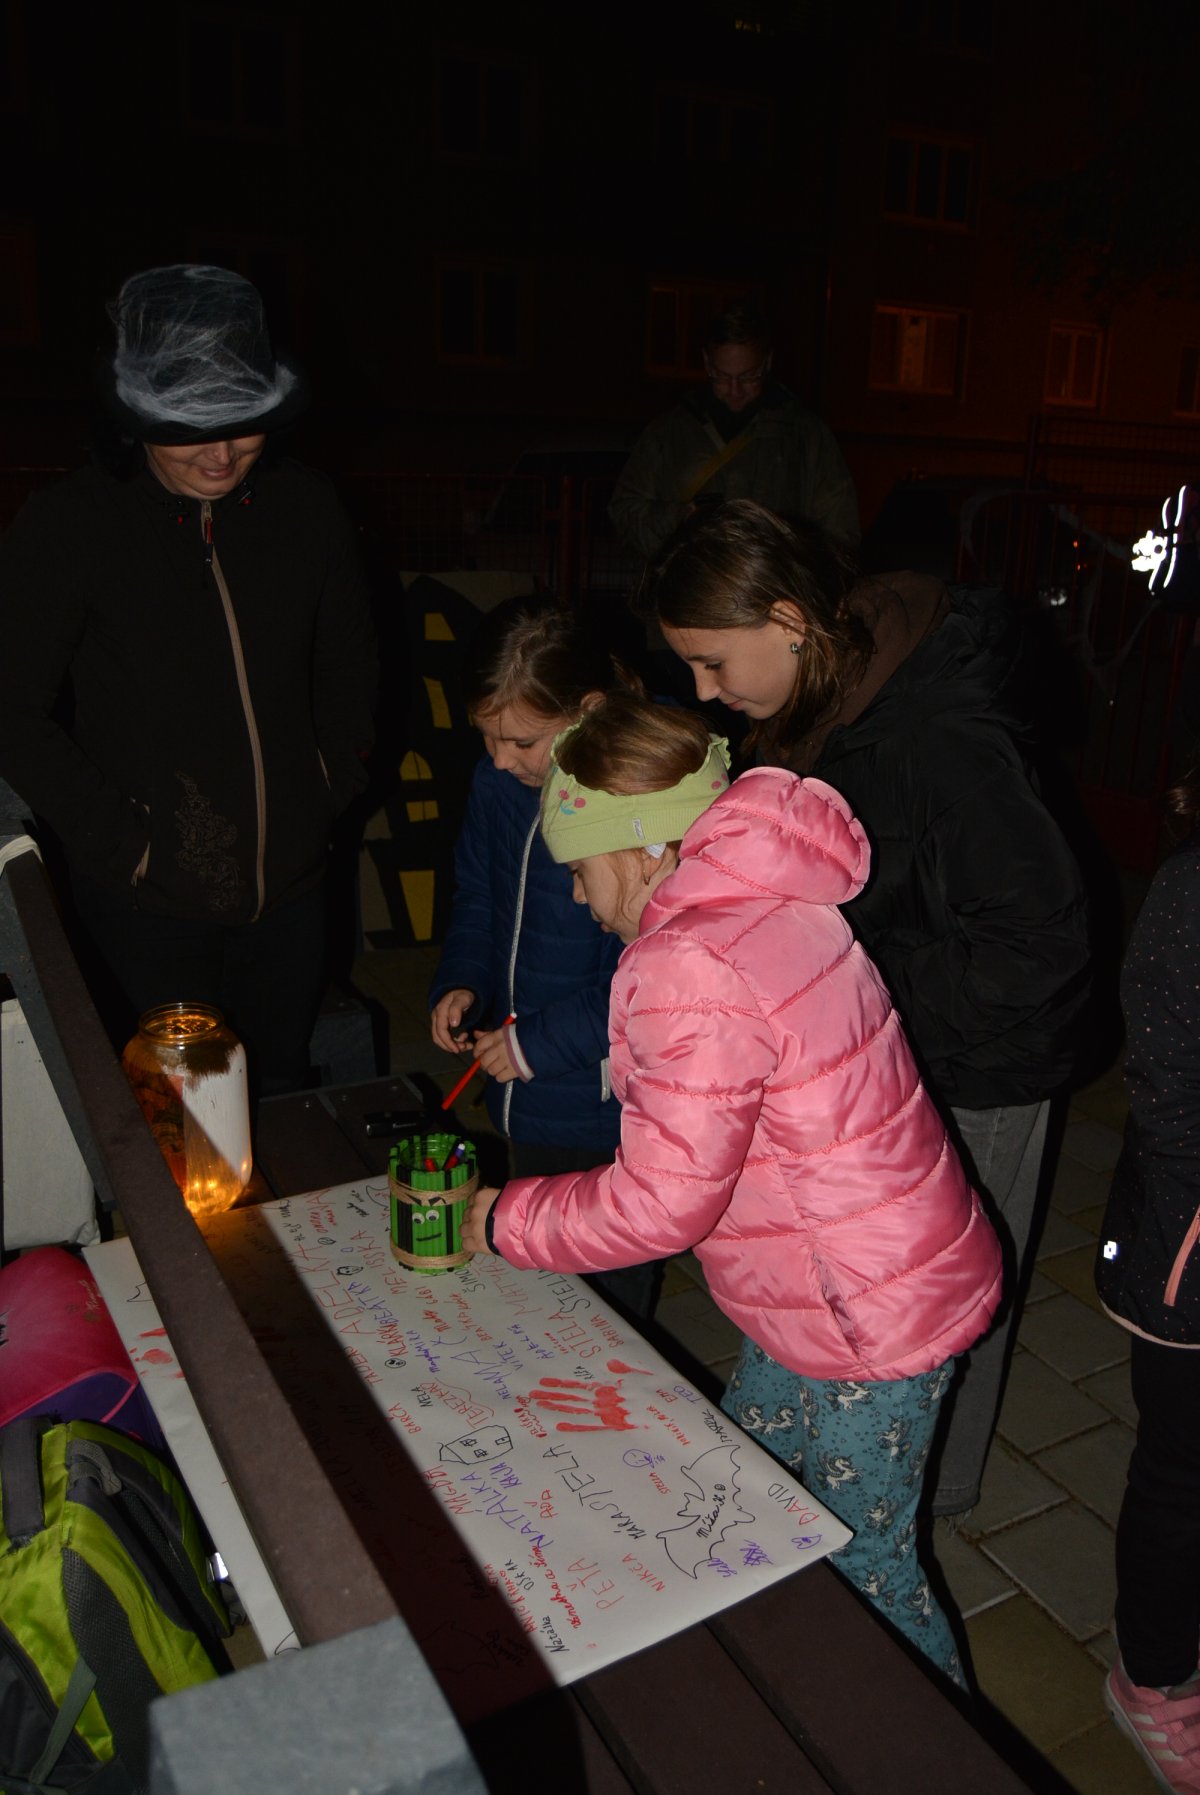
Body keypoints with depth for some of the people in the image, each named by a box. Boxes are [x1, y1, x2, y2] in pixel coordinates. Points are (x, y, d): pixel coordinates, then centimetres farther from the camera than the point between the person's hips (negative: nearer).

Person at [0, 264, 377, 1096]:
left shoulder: (306, 507, -1)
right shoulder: (68, 526, -10)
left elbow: (351, 663, 13)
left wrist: (334, 783, 4)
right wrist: (118, 836, -12)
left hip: (290, 881, 3)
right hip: (151, 900, -3)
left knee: (283, 1087, 19)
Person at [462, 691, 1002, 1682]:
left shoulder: (690, 969, -29)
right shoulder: (771, 905, 2)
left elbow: (663, 1201, -25)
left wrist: (507, 1219, -10)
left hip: (871, 1320, -10)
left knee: (861, 1563, 12)